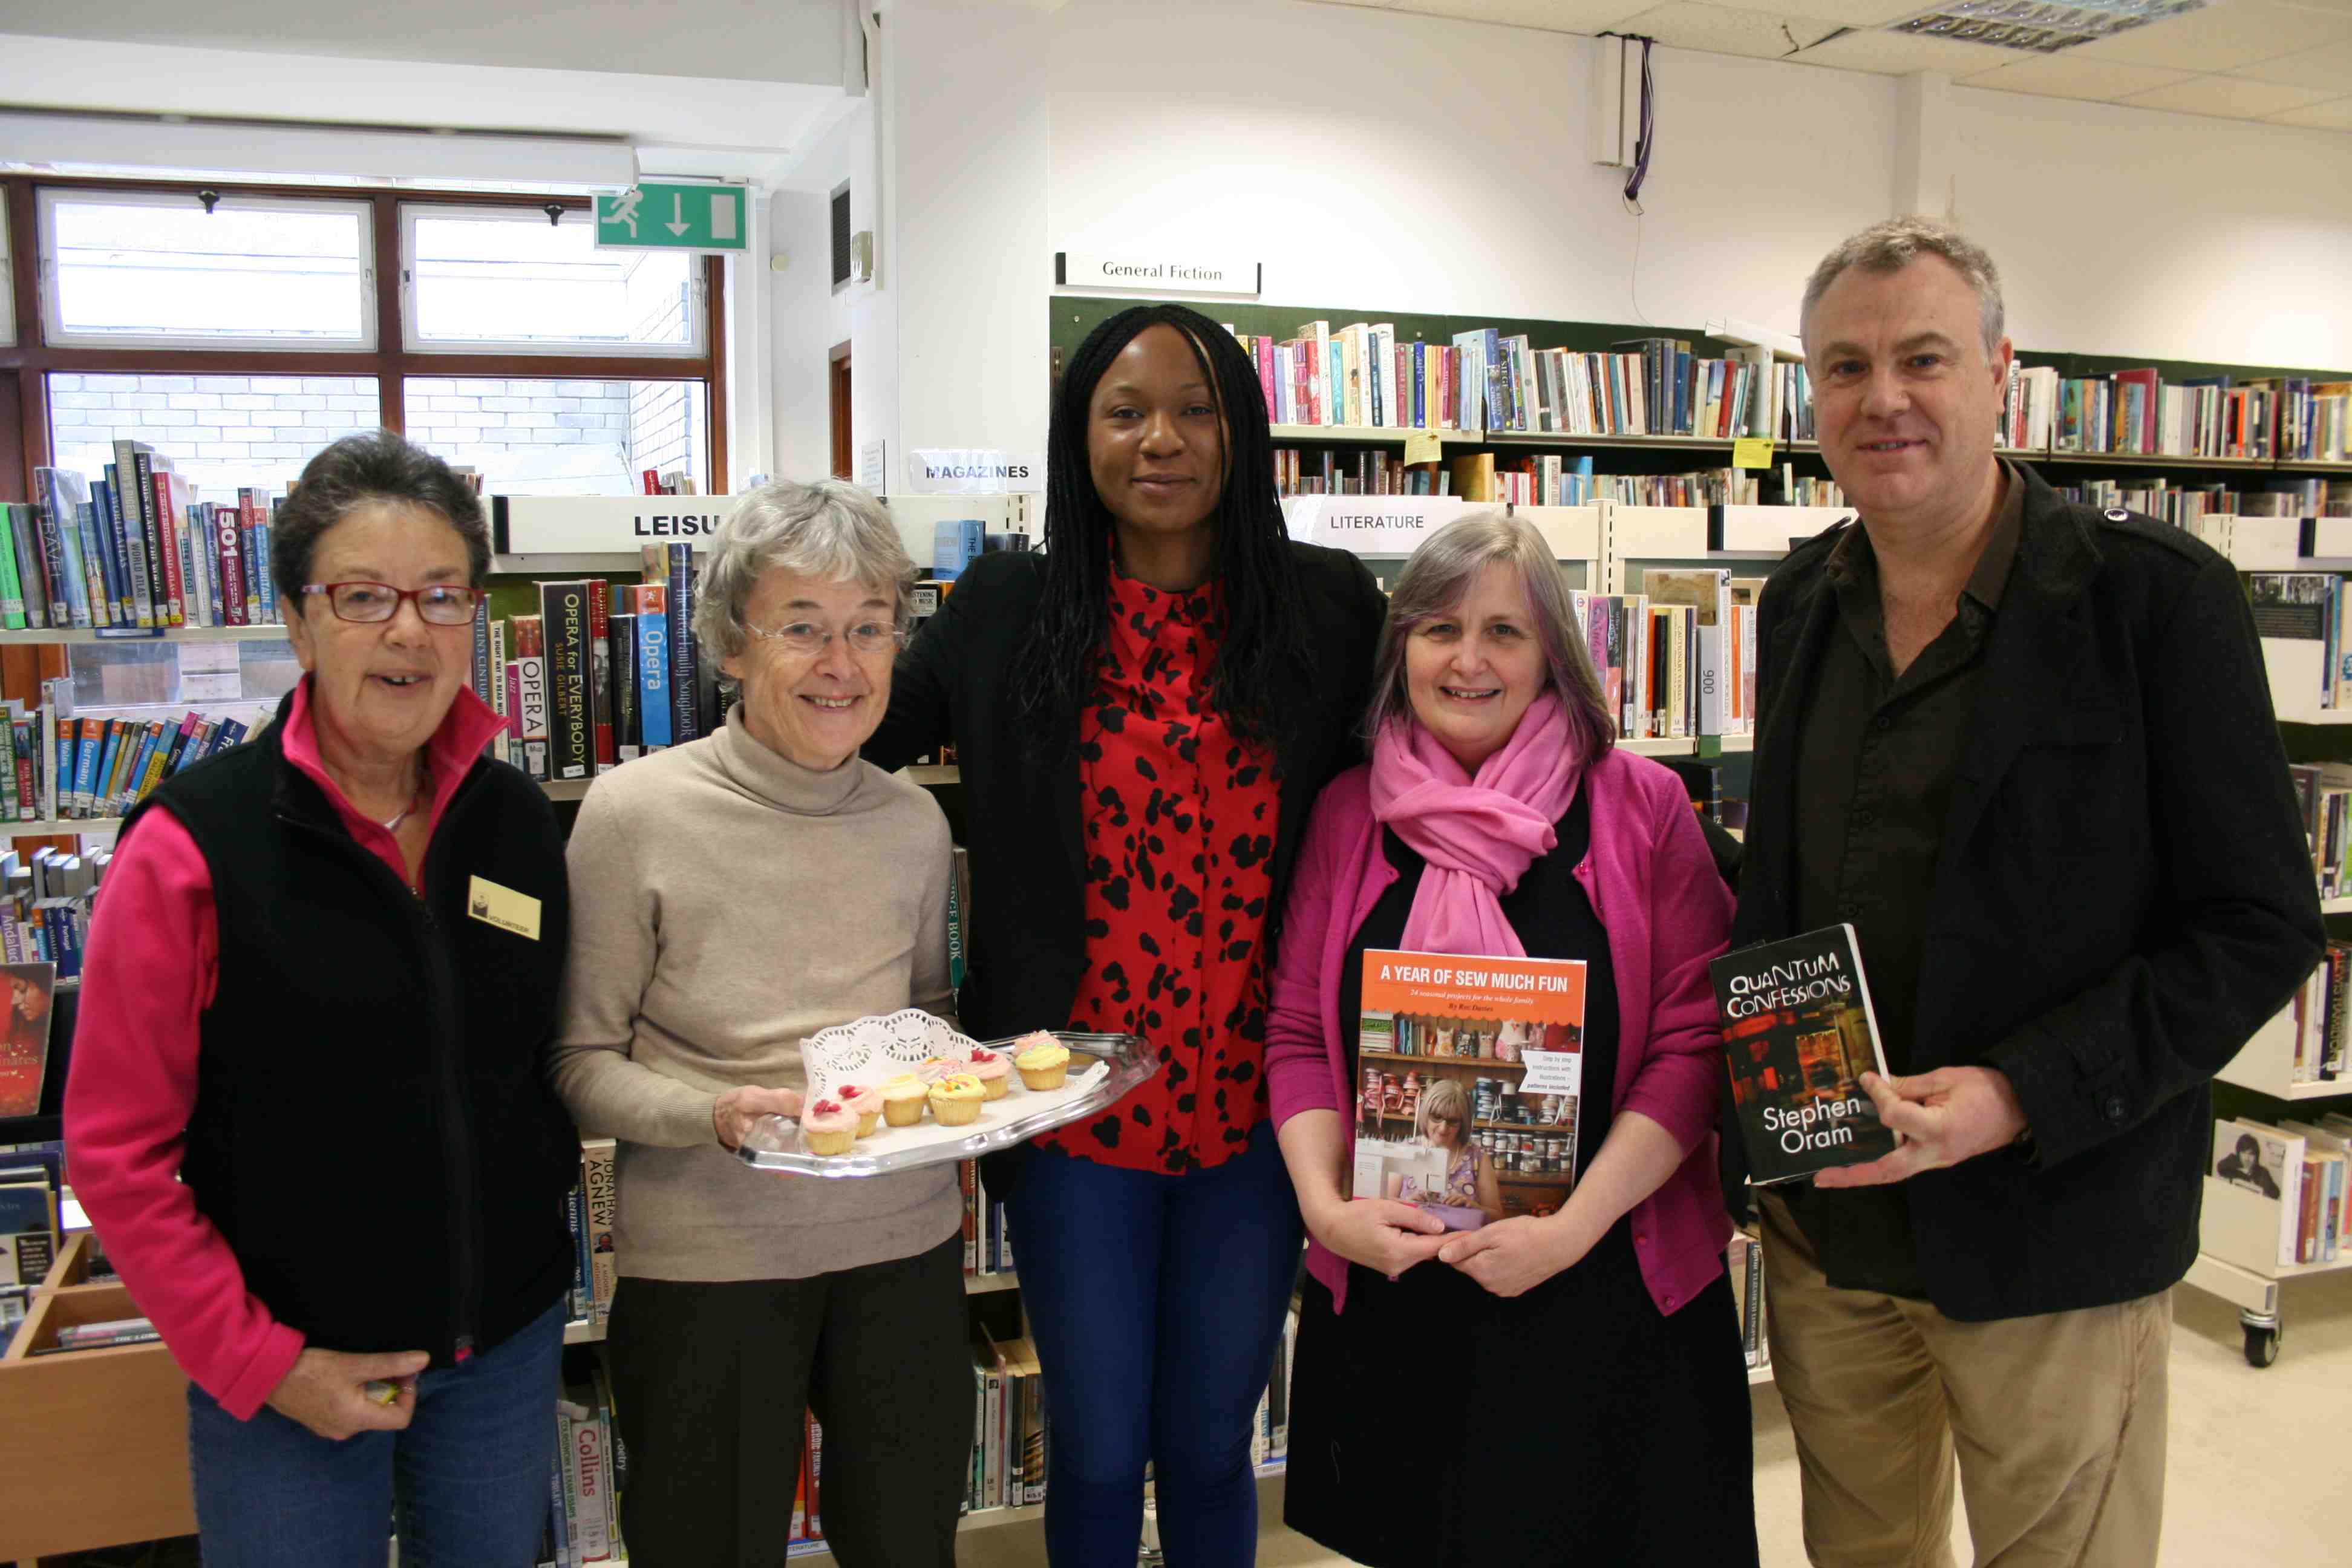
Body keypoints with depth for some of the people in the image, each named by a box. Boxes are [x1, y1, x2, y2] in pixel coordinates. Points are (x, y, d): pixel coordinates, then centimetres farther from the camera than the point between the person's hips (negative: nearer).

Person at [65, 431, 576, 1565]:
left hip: (507, 1343, 4)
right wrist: (259, 1361, -11)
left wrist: (540, 1197, 2)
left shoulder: (517, 821, -1)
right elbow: (116, 1153, -10)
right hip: (291, 1368, -4)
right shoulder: (193, 846, -14)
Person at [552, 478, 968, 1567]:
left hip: (904, 1241, 4)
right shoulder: (636, 811, -12)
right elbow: (580, 1064, -7)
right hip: (706, 1260, -3)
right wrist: (712, 1114, -24)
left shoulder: (914, 822, 1)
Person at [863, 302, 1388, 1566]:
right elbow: (844, 747, 9)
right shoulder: (1004, 611, -2)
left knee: (1209, 1450, 17)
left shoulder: (1327, 607, -2)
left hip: (1252, 1109, 1)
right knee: (1096, 1455, 14)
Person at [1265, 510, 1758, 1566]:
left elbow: (1694, 1043, -8)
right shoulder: (1348, 814, 2)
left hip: (1606, 1290, -2)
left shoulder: (1639, 806, -4)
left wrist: (1575, 1226, -16)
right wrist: (1325, 1204, -10)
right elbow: (1297, 1035, 4)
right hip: (1388, 1287, 2)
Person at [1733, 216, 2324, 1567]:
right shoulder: (1802, 602, 5)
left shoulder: (2158, 595, -12)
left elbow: (2264, 927, -12)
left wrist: (2022, 1097, -22)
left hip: (2054, 1233, -4)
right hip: (1825, 1222, 5)